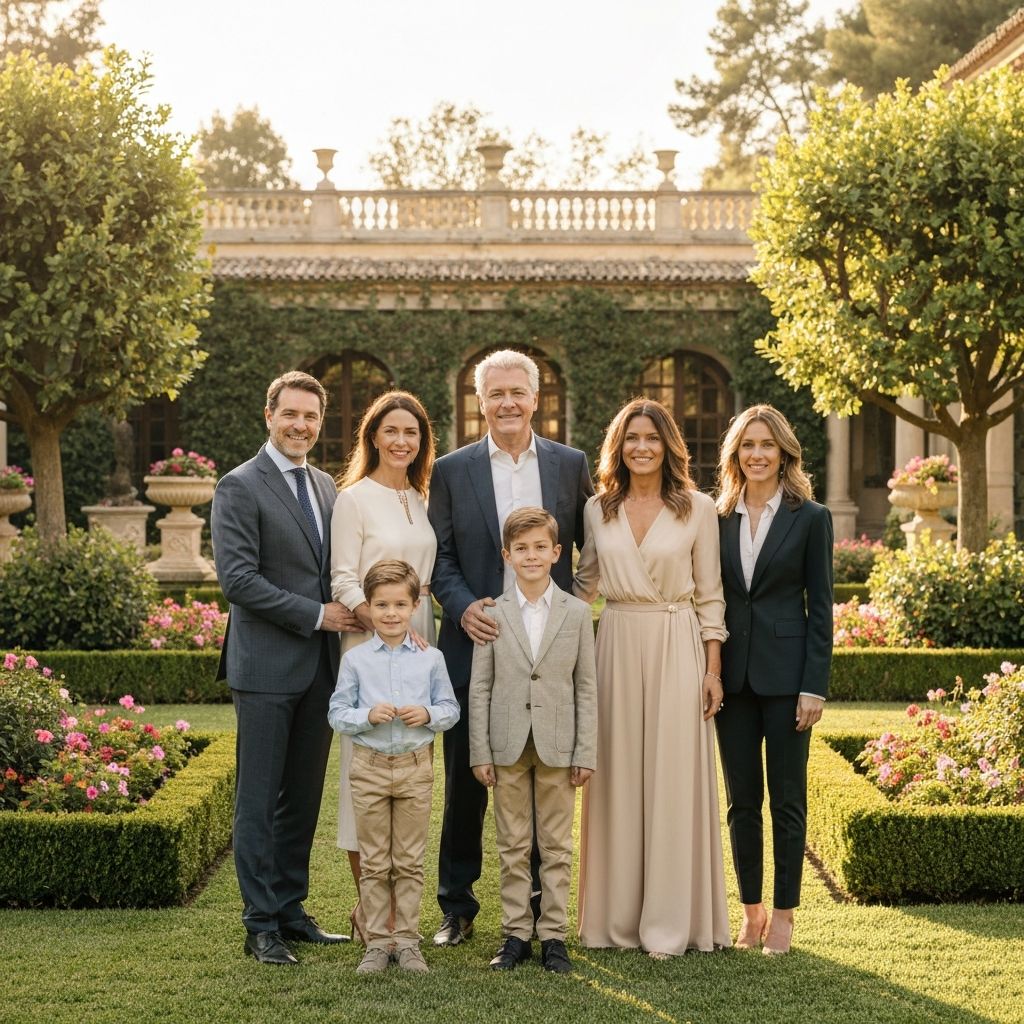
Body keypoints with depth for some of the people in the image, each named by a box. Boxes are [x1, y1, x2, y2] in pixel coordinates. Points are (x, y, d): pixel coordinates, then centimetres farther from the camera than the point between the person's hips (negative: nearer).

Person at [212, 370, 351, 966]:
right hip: (266, 667, -7)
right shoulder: (240, 488, -7)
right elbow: (238, 577, -15)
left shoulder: (327, 487, 15)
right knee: (259, 799, -1)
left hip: (320, 668, 7)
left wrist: (350, 614, 3)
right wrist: (316, 615, -14)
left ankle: (291, 911, 20)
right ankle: (261, 926, 5)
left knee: (304, 798, 11)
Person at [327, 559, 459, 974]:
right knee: (374, 863, 7)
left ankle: (407, 940, 15)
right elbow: (337, 714, 0)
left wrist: (429, 714, -15)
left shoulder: (431, 659, 1)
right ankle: (377, 942, 14)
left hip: (415, 767, 0)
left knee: (409, 862, 7)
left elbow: (450, 708, 6)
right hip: (370, 766, 0)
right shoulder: (356, 660, -1)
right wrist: (368, 715, -18)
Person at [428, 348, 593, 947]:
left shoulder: (570, 465, 6)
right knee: (466, 781, 5)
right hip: (477, 645, -1)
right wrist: (463, 607, -14)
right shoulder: (452, 471, 4)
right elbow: (439, 558, 2)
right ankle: (458, 907, 16)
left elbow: (592, 545, 13)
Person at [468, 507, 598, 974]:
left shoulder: (577, 613, 2)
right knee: (512, 847, 7)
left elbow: (586, 687, 2)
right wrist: (480, 752, -2)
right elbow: (479, 688, 2)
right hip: (508, 746, 0)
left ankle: (553, 935, 13)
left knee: (556, 847, 6)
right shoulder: (493, 614, 1)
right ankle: (516, 933, 15)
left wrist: (586, 752, -2)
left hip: (557, 746, 0)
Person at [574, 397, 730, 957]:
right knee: (618, 778, 5)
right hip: (617, 647, 3)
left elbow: (710, 594, 2)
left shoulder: (698, 508, 1)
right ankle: (618, 916, 13)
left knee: (674, 779, -2)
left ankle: (670, 922, 5)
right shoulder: (598, 510, 8)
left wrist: (713, 670, -3)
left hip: (677, 649, -2)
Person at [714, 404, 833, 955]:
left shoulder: (810, 518, -1)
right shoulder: (718, 517, 7)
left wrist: (814, 686, -9)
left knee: (787, 798, 3)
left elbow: (820, 606, -3)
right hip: (732, 675, 3)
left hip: (784, 674, -3)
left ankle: (783, 914, 13)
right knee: (742, 799, 9)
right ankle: (750, 910, 18)